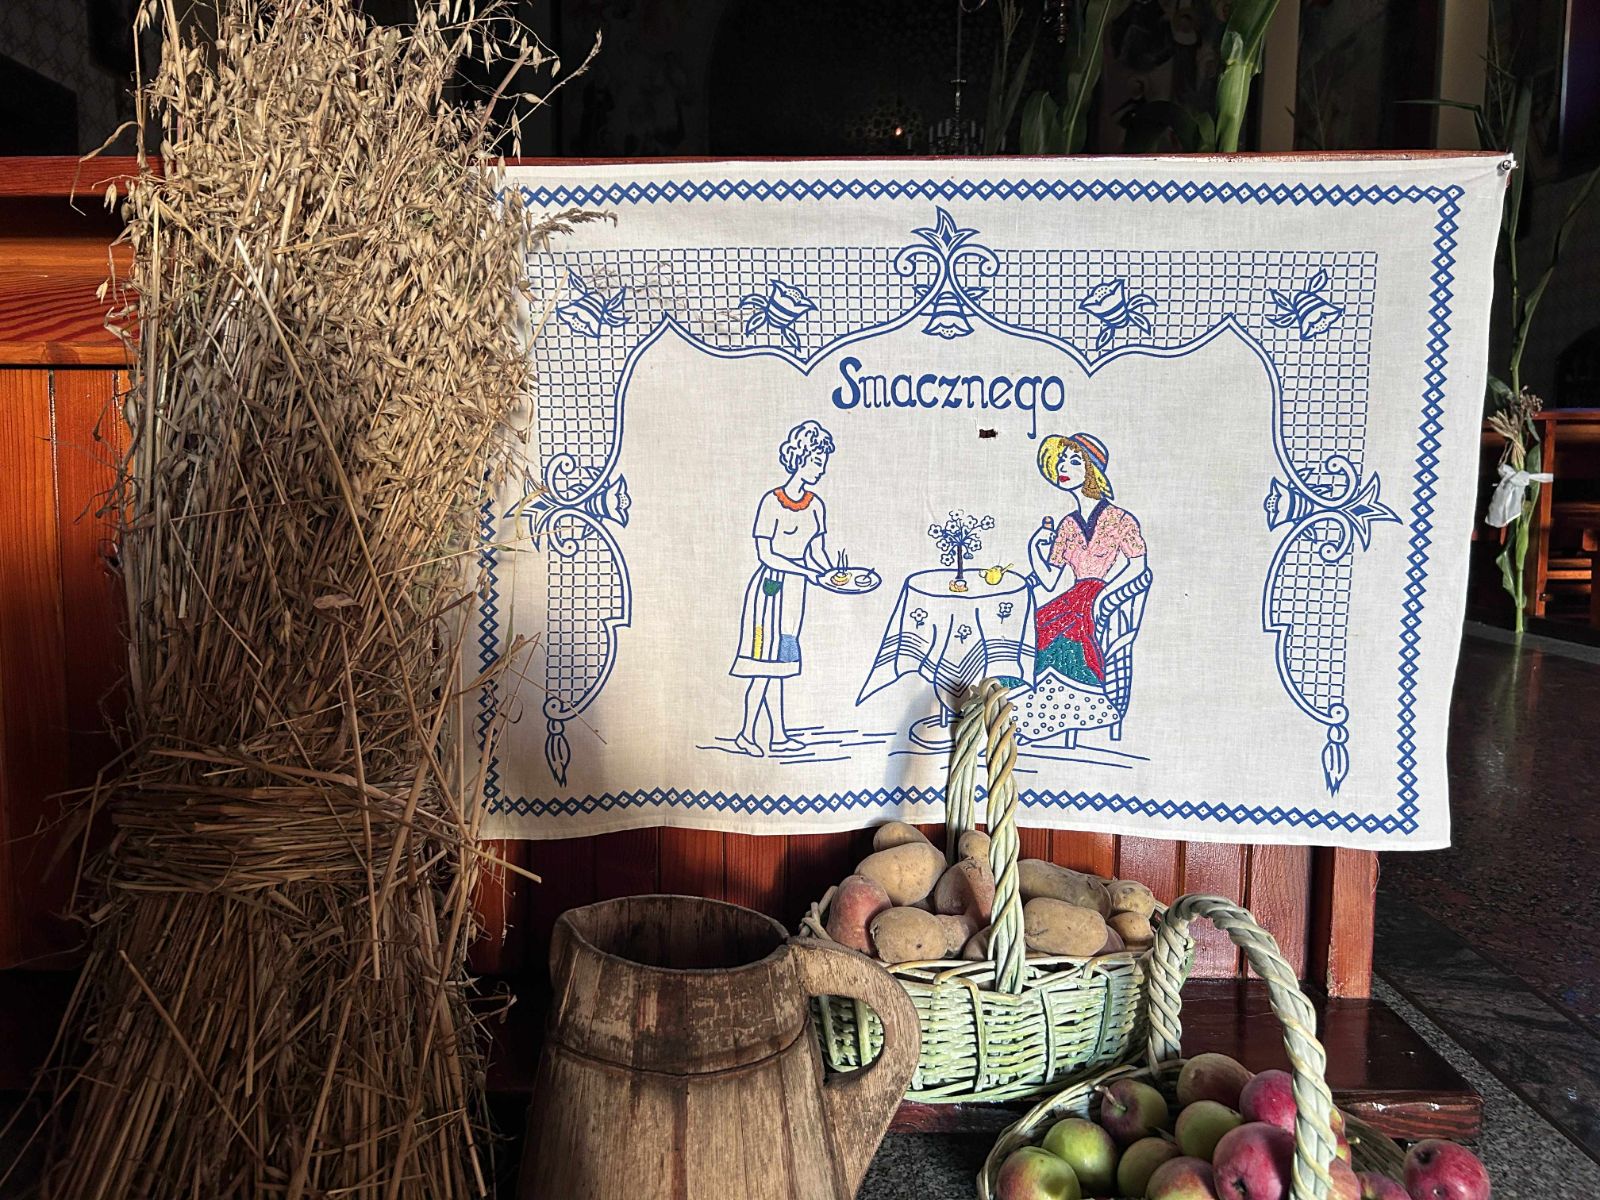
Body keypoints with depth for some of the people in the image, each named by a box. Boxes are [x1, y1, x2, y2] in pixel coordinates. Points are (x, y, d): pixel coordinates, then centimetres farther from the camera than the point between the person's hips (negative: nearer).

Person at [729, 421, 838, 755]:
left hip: (795, 590, 7)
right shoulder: (772, 502, -14)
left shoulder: (815, 505, 6)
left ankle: (778, 736, 18)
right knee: (765, 658, -3)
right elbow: (765, 554, -16)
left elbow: (817, 552, 11)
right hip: (770, 588, -6)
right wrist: (809, 573, -20)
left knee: (778, 660, 13)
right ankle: (747, 734, 9)